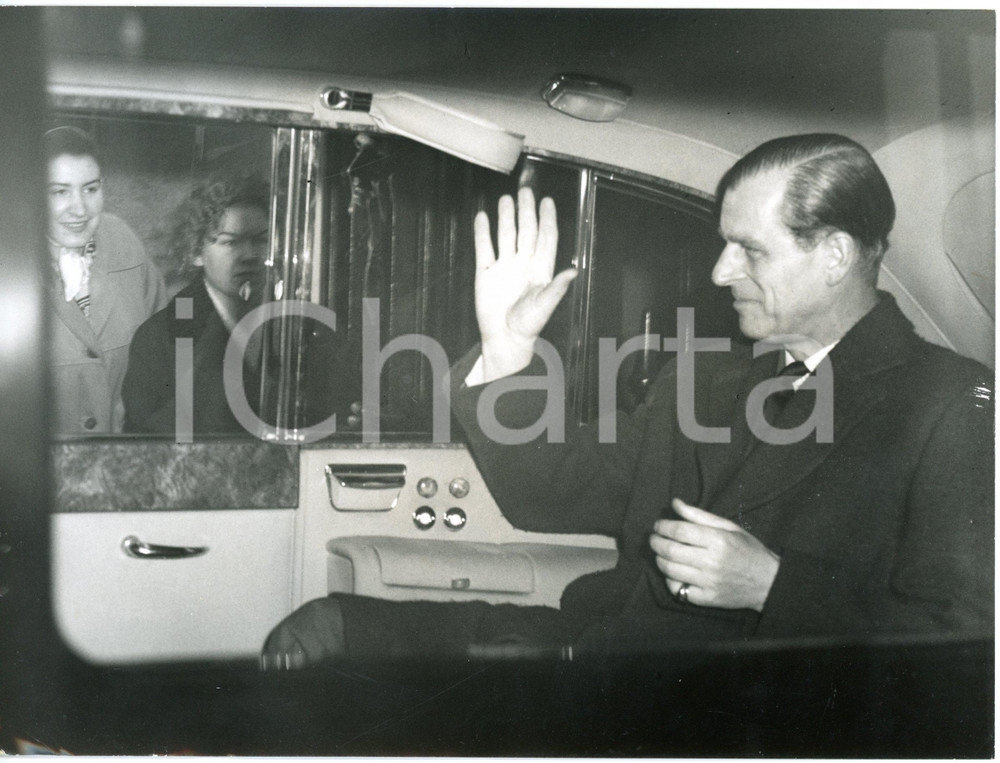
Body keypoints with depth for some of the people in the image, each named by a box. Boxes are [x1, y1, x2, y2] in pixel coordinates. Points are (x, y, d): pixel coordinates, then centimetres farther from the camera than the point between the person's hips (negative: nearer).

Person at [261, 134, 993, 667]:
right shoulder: (706, 378, 18)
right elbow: (552, 496, 18)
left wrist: (770, 584, -16)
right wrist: (507, 354, 4)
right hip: (604, 637, 7)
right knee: (320, 632, -12)